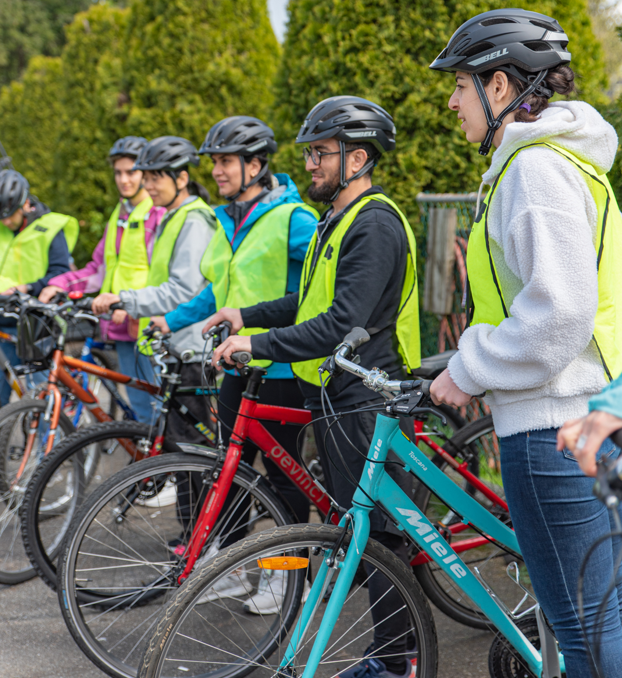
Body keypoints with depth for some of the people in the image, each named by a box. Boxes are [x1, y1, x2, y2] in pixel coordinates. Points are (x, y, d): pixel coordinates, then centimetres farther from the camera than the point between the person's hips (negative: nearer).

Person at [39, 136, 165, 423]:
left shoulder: (162, 214, -8)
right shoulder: (118, 216, 19)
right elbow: (98, 269, 20)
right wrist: (59, 284, 6)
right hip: (122, 326, 8)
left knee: (159, 403, -6)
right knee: (139, 405, 12)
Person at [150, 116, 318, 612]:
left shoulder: (290, 219, -11)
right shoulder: (227, 222, 14)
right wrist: (173, 321, 14)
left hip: (281, 368, -7)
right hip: (236, 364, 8)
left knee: (282, 469, 1)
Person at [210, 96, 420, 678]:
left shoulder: (375, 224, -17)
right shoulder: (337, 219, 17)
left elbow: (343, 323, -26)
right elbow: (313, 301, 22)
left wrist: (258, 344, -26)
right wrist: (247, 315, 11)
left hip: (364, 403, -11)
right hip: (334, 396, 11)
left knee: (374, 533, -4)